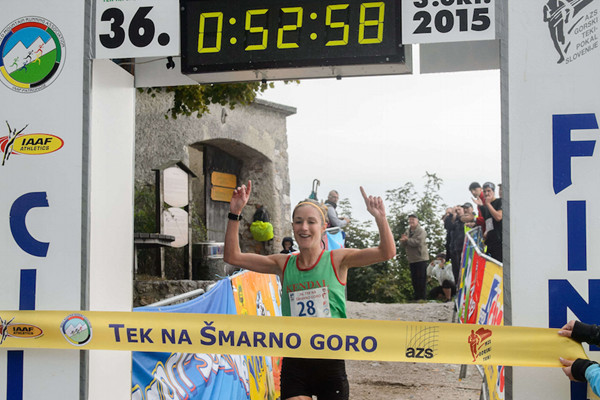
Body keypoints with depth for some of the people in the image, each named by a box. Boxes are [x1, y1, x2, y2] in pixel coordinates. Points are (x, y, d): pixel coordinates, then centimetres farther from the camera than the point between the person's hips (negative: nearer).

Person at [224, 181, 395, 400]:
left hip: (330, 362, -1)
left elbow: (386, 252, -13)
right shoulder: (284, 264, 3)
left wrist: (380, 218, -30)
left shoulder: (337, 260, -3)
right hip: (294, 363, 2)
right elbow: (232, 256, 4)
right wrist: (235, 213, -5)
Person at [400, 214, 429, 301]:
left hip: (421, 258, -7)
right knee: (414, 279, 10)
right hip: (411, 259, 7)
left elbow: (418, 242, -20)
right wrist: (403, 240, -12)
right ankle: (417, 297, 18)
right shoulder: (408, 232, 18)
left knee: (421, 279, -7)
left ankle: (422, 297, -4)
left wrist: (407, 239, -10)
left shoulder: (421, 231, -6)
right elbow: (402, 244, 11)